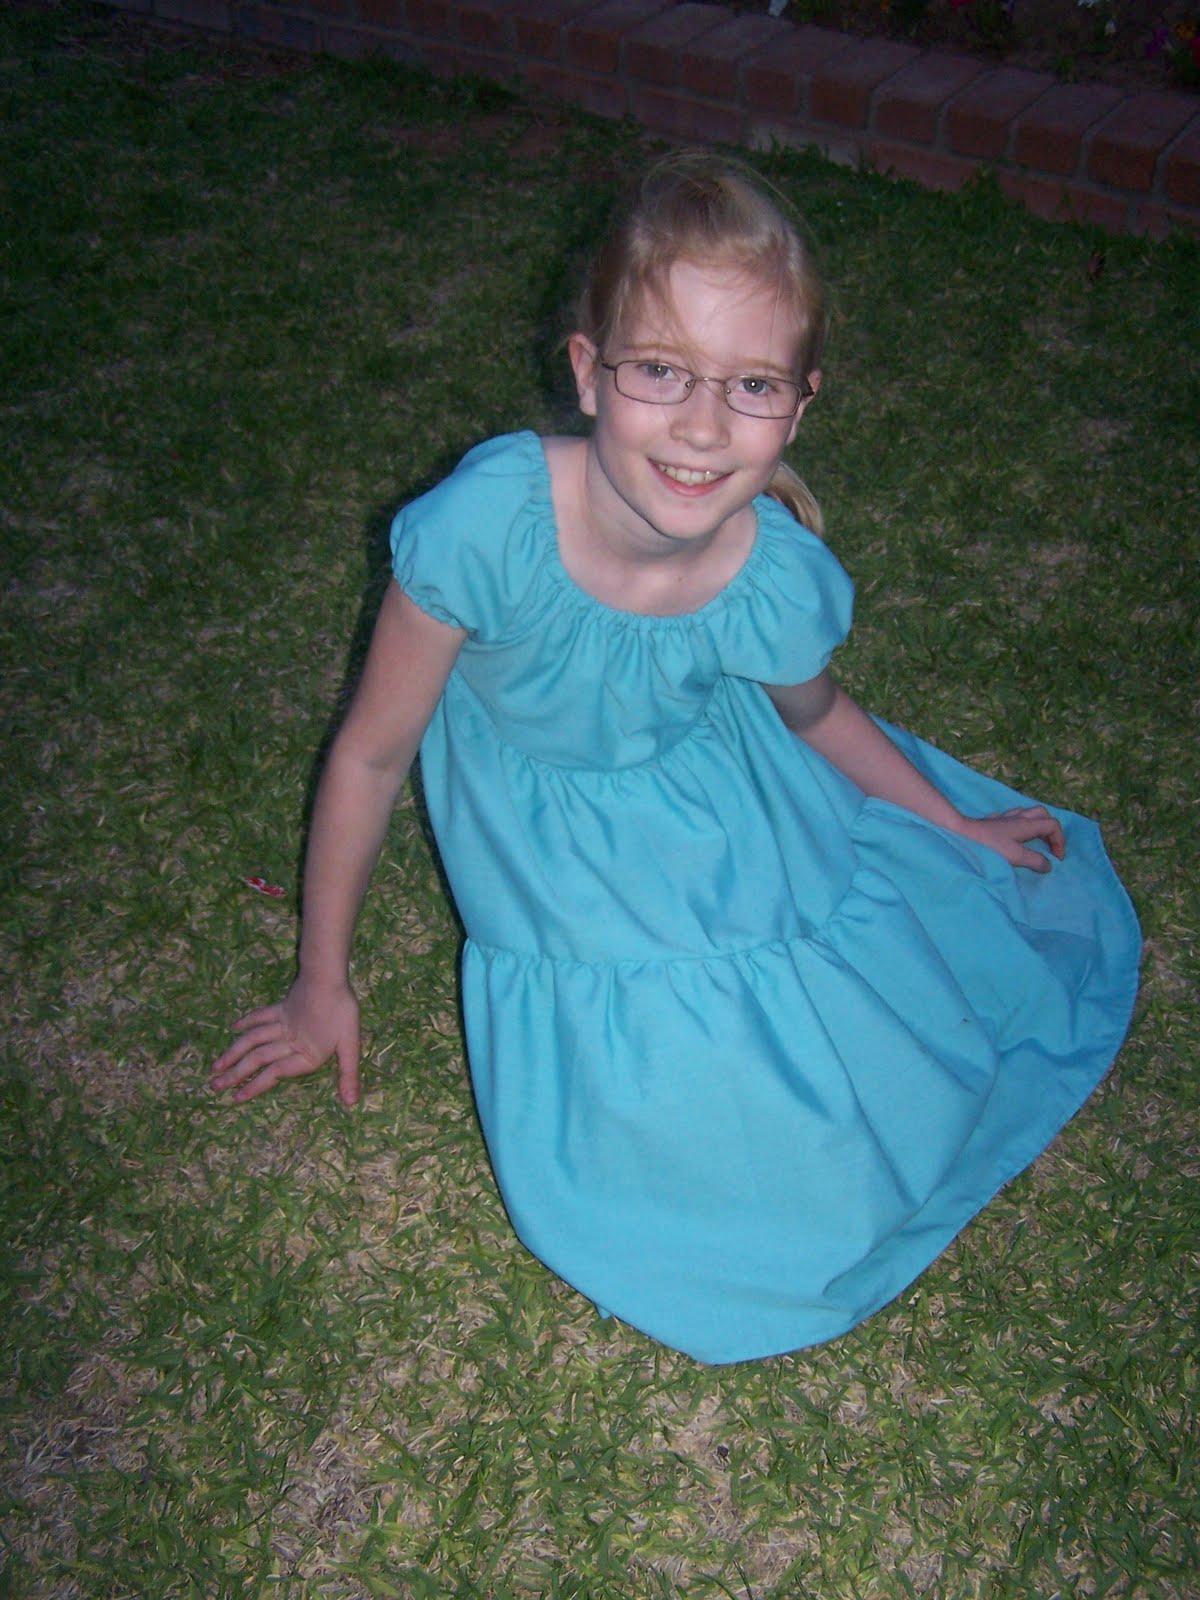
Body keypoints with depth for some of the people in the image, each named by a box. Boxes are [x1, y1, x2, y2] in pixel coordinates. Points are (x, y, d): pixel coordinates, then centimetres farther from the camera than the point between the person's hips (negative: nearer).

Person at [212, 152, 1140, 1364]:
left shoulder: (782, 582, -23)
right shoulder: (490, 521, -32)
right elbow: (371, 757, -18)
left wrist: (960, 827, 16)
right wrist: (322, 987, -6)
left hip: (736, 833, 3)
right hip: (577, 901, -2)